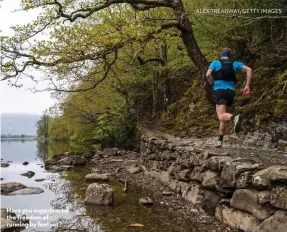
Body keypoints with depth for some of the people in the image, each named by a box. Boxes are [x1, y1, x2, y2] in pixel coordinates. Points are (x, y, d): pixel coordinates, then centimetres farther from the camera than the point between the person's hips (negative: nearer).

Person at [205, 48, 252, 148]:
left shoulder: (215, 62, 9)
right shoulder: (235, 64, 16)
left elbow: (208, 74, -9)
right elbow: (249, 70, 4)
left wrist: (213, 84, 9)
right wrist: (247, 85, 4)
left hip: (220, 91, -4)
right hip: (231, 91, 4)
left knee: (221, 116, -17)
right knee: (224, 117, 15)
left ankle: (235, 117, -50)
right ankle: (220, 140, 15)